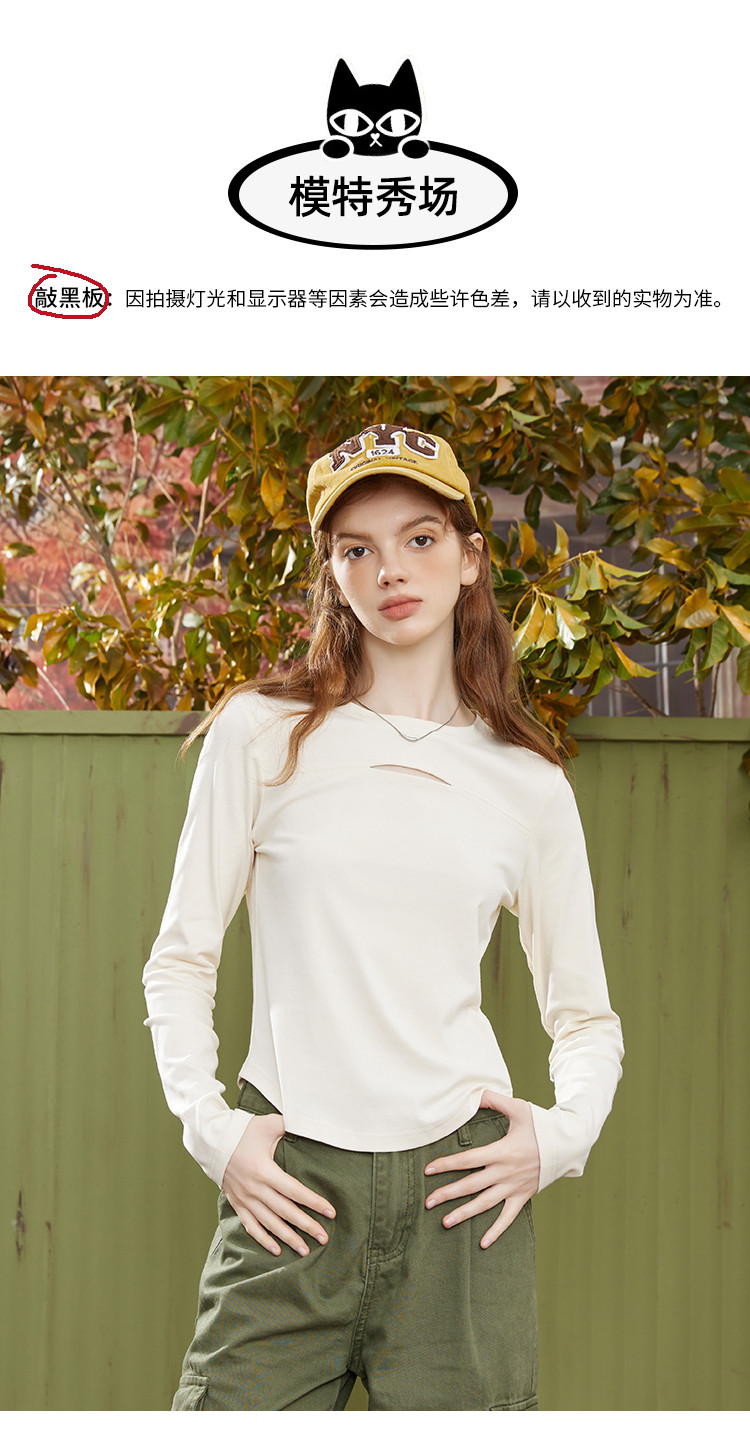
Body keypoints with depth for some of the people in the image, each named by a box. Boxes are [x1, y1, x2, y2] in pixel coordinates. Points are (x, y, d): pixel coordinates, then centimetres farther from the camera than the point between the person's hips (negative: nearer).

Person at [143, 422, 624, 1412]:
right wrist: (210, 1128, -5)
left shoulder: (529, 783, 8)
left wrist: (561, 1136, -2)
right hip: (287, 1187, -1)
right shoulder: (263, 735, 3)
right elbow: (181, 960, 7)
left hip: (458, 1184, 1)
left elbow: (586, 1015, 15)